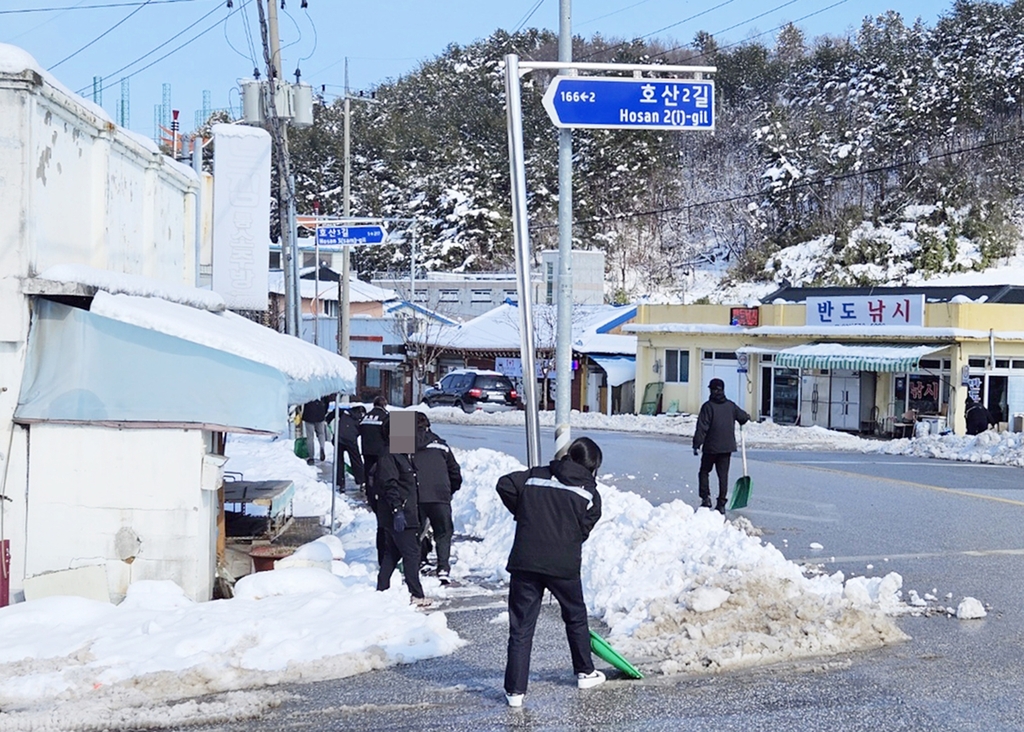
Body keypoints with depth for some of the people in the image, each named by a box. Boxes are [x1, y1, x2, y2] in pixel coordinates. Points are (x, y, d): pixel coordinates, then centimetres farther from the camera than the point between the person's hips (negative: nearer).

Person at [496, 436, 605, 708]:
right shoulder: (590, 493, 5)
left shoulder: (536, 475, 10)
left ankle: (515, 690, 1)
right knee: (576, 617, 22)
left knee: (521, 626, 4)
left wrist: (522, 514, 15)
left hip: (524, 561, 1)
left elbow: (505, 485, 3)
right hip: (564, 564, -1)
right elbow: (583, 529, 2)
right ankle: (585, 672, 35)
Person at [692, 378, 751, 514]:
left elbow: (702, 427, -13)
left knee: (704, 472, 12)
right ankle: (721, 504, 3)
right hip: (727, 447, 4)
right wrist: (747, 417, 42)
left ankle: (706, 498, 1)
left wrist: (697, 444, -11)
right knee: (723, 475, 6)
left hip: (711, 447, -4)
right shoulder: (731, 406, 5)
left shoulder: (708, 406, -9)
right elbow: (743, 417, 17)